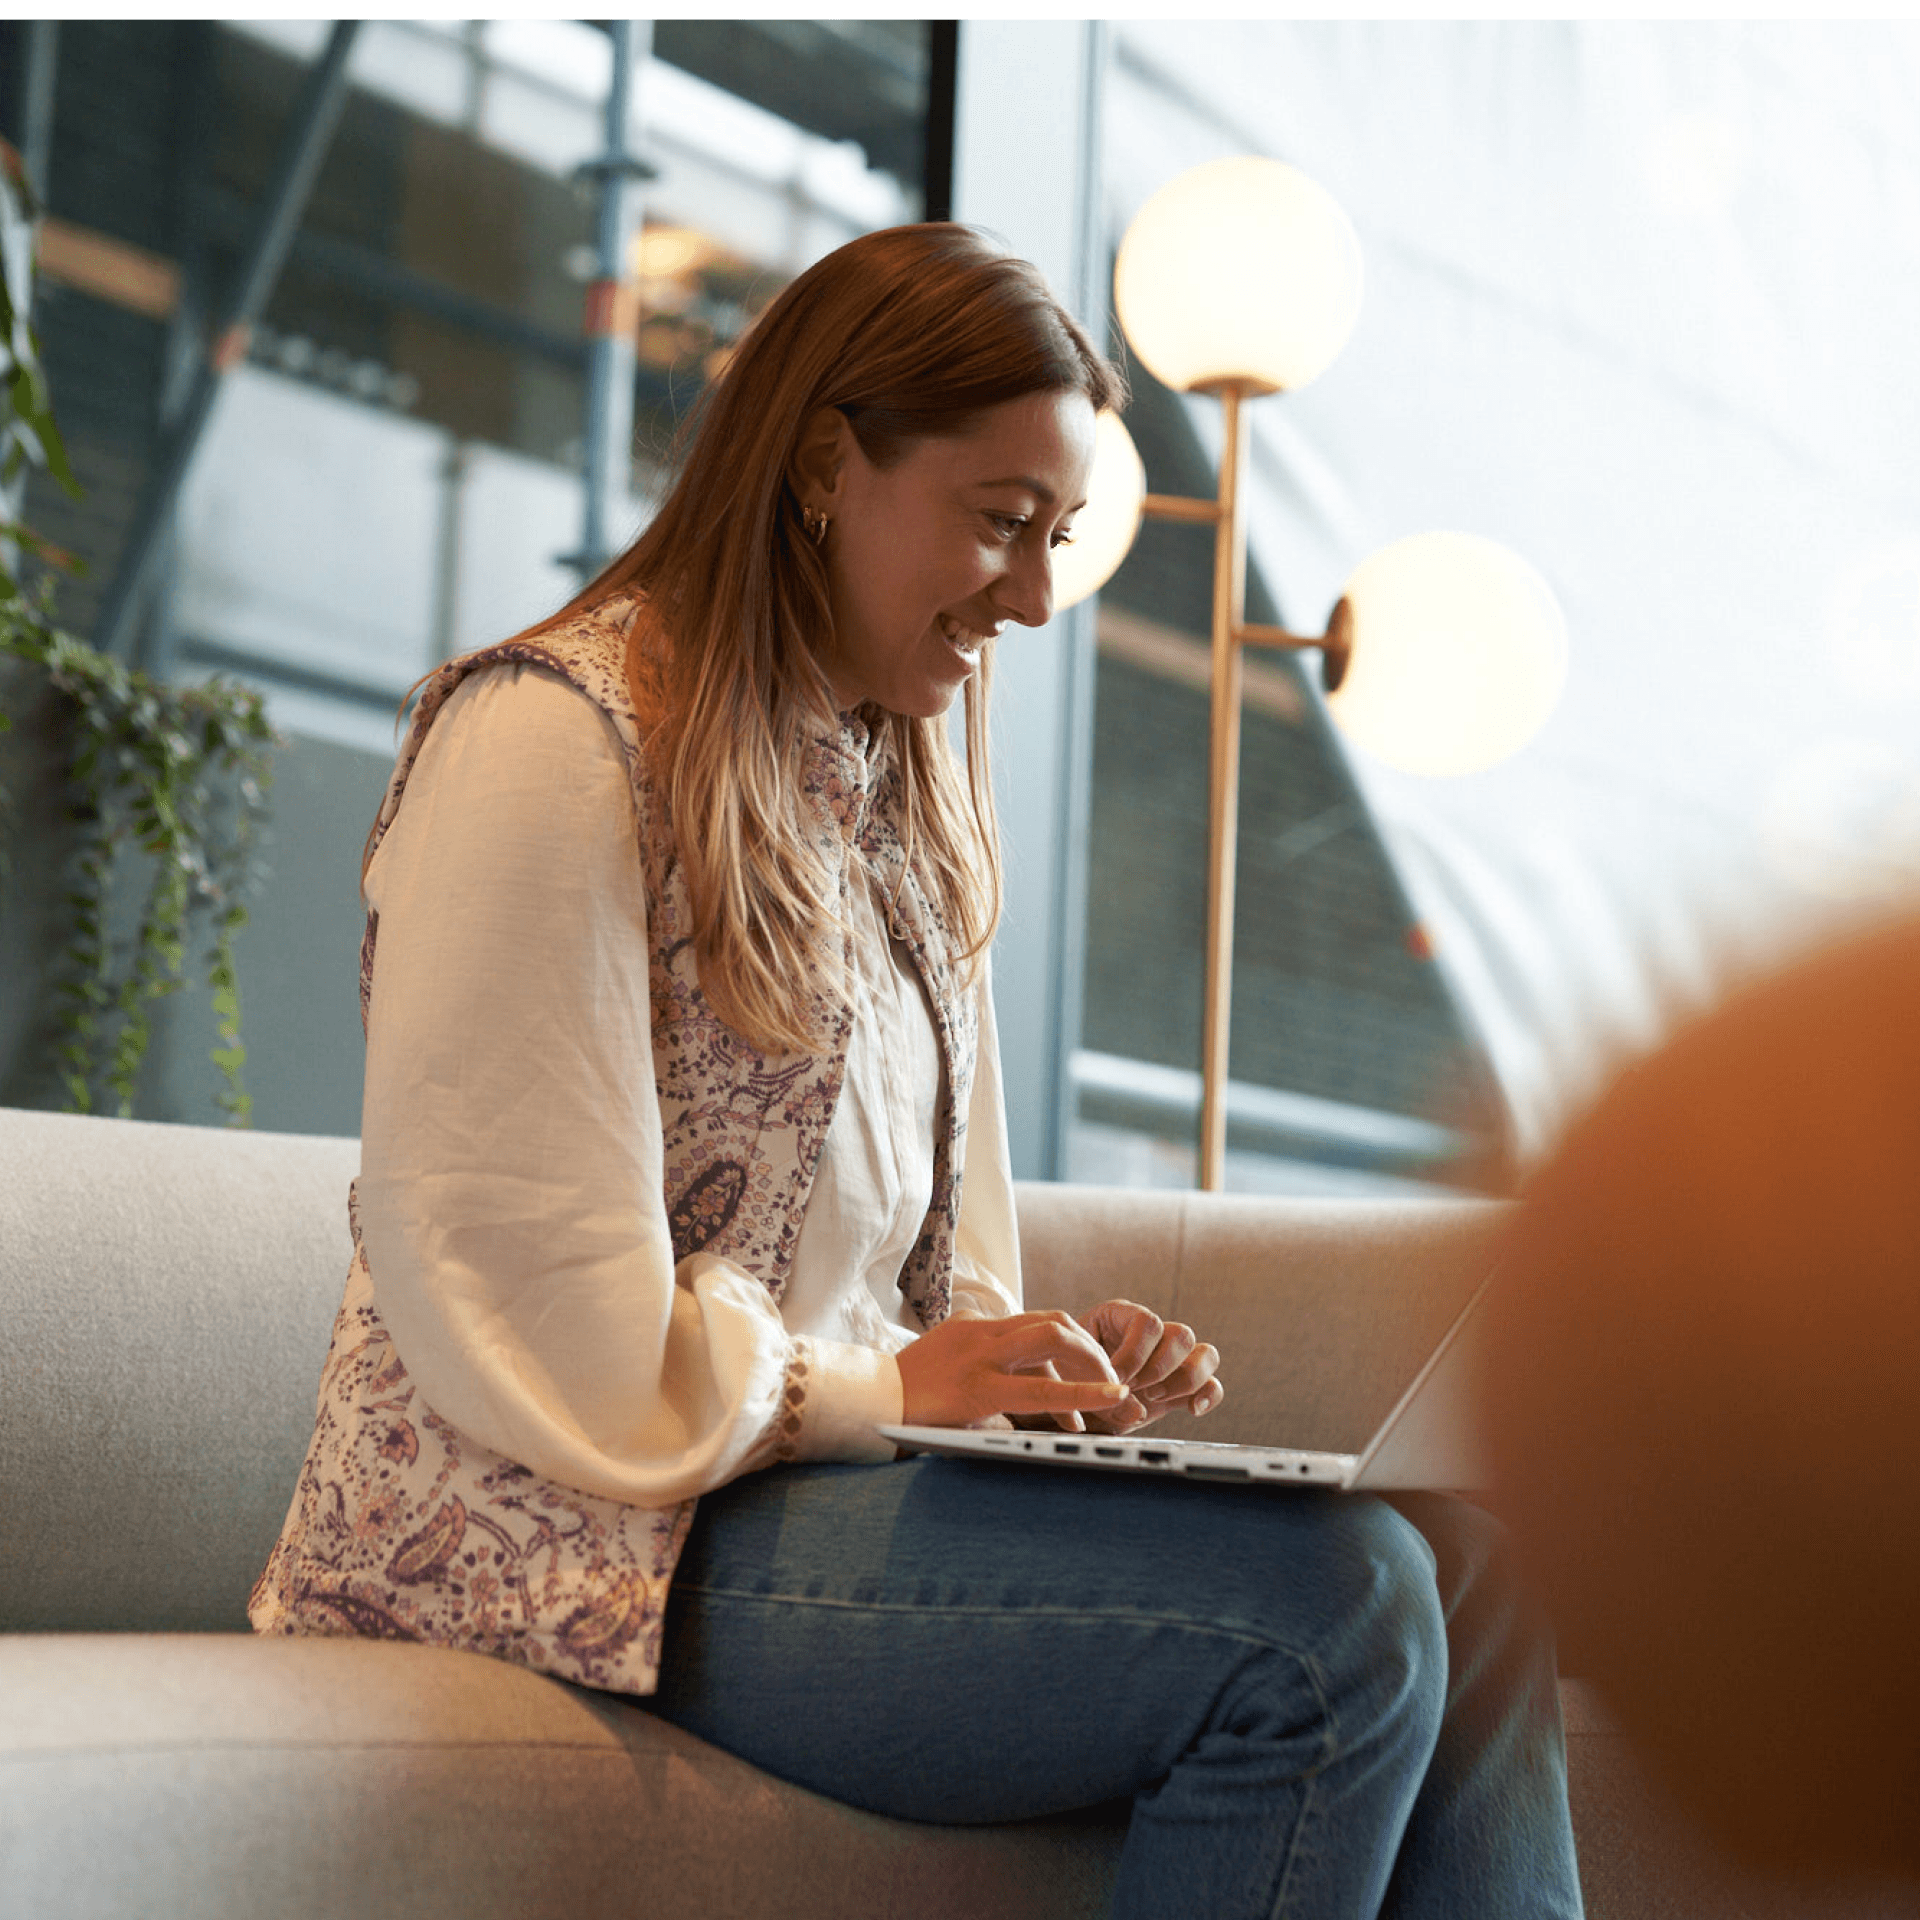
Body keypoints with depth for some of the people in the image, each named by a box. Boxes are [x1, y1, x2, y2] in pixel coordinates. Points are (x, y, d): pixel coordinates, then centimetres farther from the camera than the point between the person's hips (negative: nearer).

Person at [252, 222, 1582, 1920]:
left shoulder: (901, 804, 19)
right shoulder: (553, 744, -10)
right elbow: (520, 1318, -16)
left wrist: (1048, 1365, 0)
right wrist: (882, 1390, -12)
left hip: (822, 1459, 8)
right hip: (591, 1542, -8)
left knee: (1460, 1573, -13)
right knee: (1328, 1616, -26)